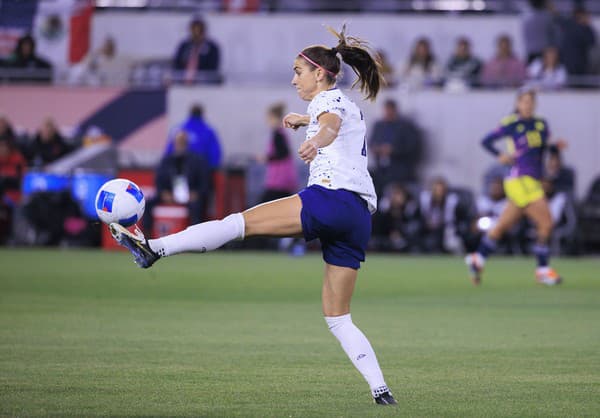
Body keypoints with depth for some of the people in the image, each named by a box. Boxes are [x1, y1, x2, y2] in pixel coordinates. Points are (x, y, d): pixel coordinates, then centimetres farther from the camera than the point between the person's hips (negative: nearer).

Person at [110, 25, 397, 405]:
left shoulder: (329, 99, 5)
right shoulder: (350, 107, 31)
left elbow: (331, 123, -23)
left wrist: (316, 140, -45)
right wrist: (304, 121, 74)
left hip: (333, 197, -9)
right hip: (361, 219, 9)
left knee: (240, 222, -12)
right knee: (338, 319, 9)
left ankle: (155, 248, -22)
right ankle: (381, 390, -1)